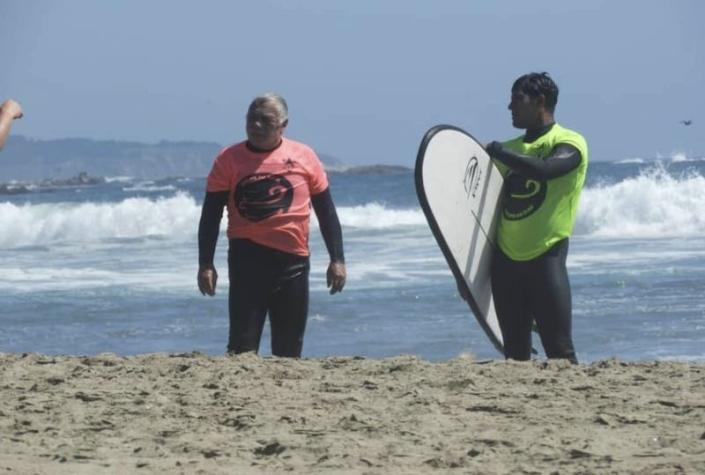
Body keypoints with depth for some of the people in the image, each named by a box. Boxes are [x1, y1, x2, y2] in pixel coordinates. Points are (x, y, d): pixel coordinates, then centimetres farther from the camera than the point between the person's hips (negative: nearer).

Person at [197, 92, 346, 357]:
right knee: (243, 345, -9)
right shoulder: (229, 159, 2)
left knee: (289, 349, 7)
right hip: (247, 257, -2)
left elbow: (326, 213, 10)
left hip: (293, 260, 2)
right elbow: (211, 215, 2)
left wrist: (337, 259, 6)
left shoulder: (304, 157, 5)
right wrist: (205, 264, -5)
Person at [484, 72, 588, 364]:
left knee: (559, 351, -11)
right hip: (505, 259, 6)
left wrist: (498, 152, -14)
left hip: (545, 259, -6)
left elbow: (543, 170, -25)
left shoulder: (568, 143, -3)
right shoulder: (510, 149, 17)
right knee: (515, 353, 6)